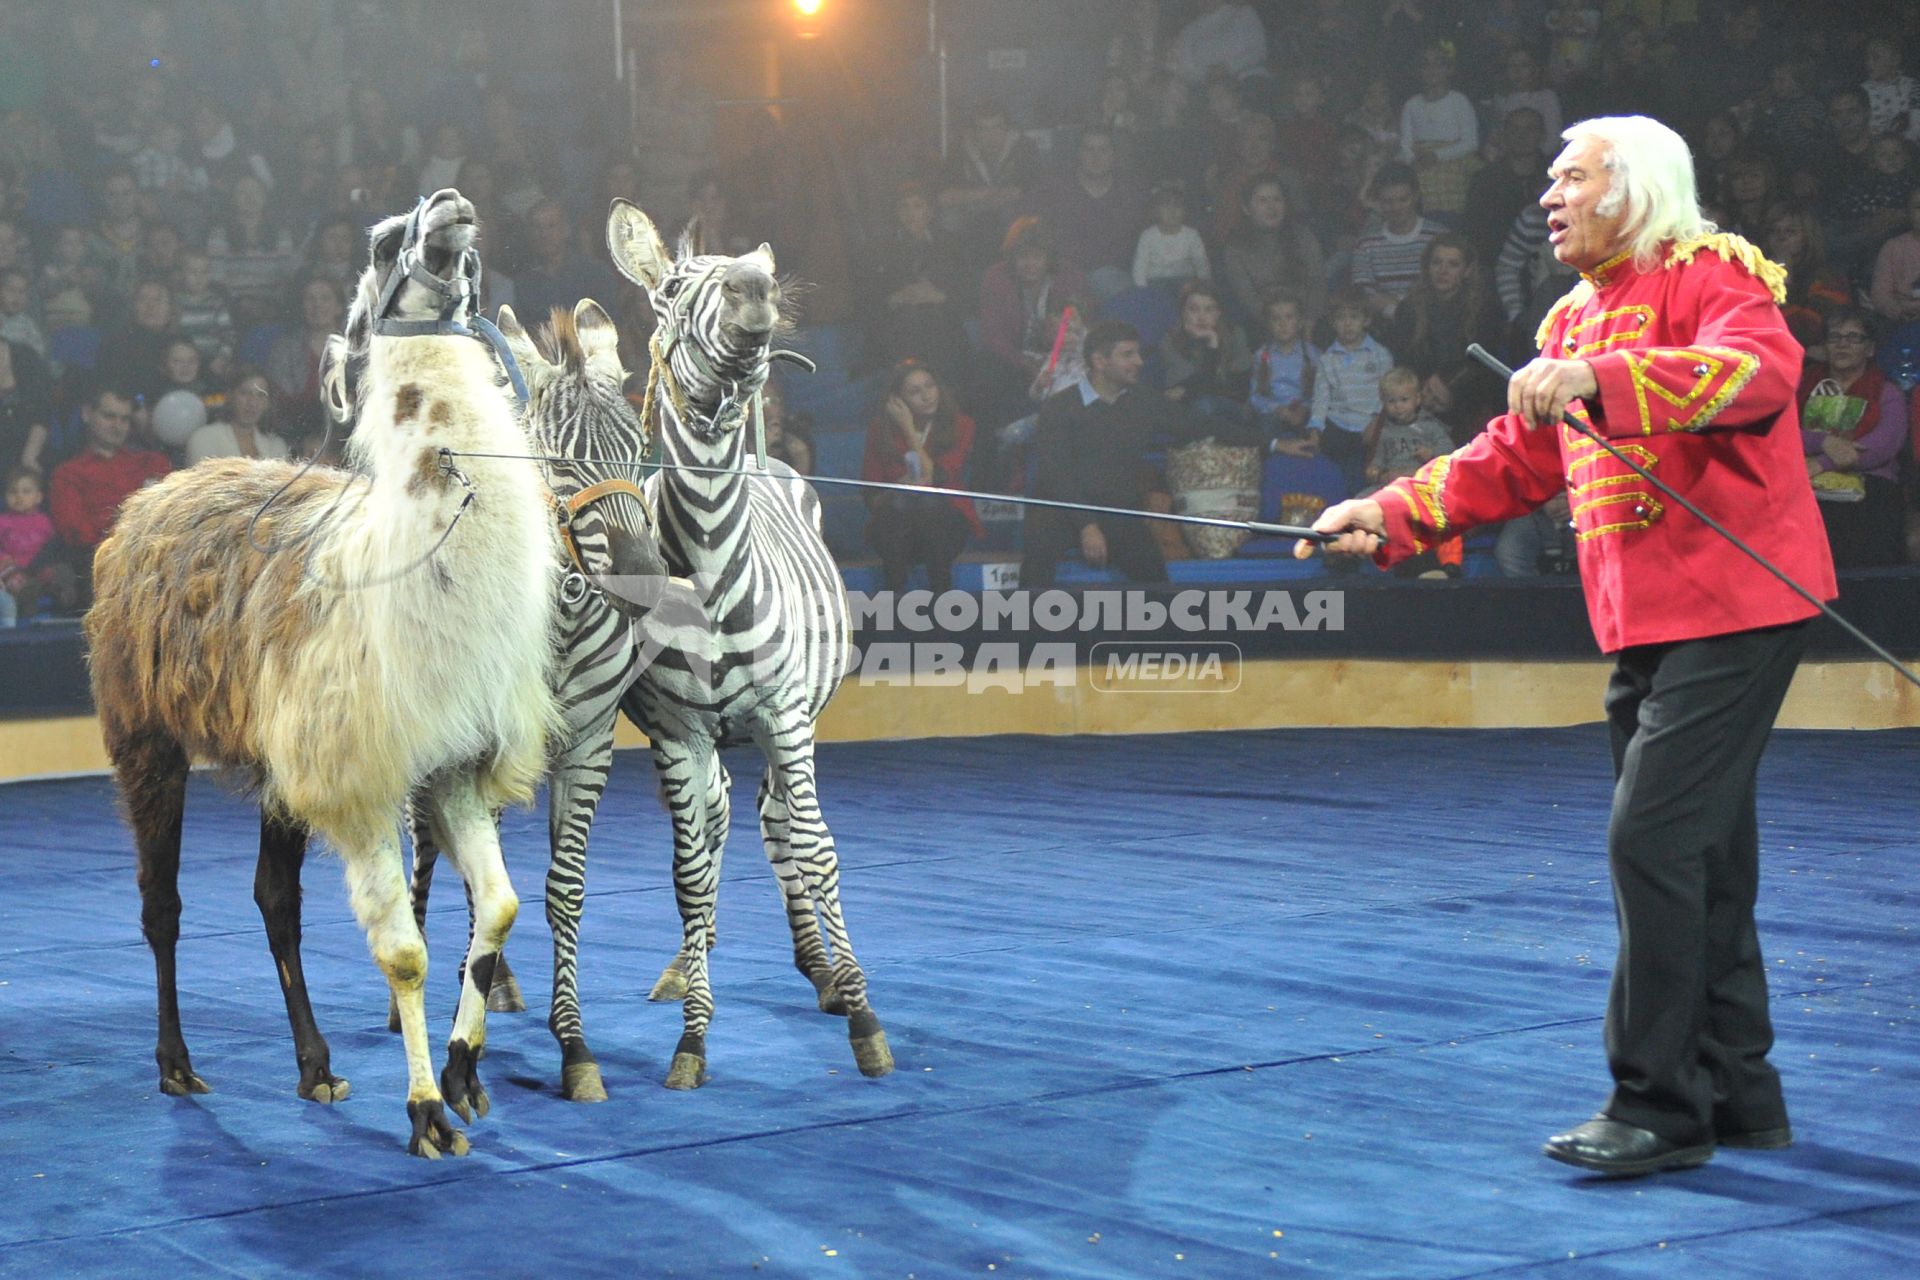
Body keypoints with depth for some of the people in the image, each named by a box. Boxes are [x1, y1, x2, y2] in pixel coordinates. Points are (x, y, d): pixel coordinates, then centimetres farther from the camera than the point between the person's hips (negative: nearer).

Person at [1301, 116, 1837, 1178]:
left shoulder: (1711, 275, -7)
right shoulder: (1577, 319, 21)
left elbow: (1762, 370, -28)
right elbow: (1513, 458, 22)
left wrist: (1598, 378, -36)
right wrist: (1392, 514, 11)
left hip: (1731, 611, -9)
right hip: (1644, 624, 9)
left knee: (1652, 837, -13)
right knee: (1695, 855, 12)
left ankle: (1659, 1108, -8)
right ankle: (1736, 1093, 21)